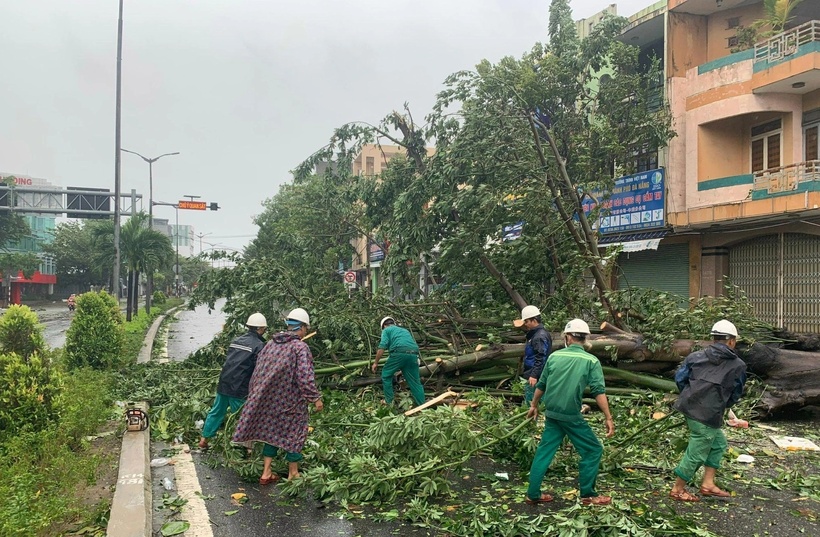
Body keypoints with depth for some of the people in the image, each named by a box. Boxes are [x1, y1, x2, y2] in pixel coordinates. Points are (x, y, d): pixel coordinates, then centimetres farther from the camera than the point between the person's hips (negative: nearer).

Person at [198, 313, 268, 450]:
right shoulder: (259, 345, -10)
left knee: (216, 412, 17)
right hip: (240, 388, -6)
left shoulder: (236, 340, 11)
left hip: (224, 383, 6)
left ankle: (204, 440, 24)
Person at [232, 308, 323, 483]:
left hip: (268, 399, 6)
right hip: (290, 401, -6)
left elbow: (258, 372, 12)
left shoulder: (270, 343, 4)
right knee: (293, 433, 10)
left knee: (272, 431, 16)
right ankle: (293, 473, 22)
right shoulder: (301, 347, -16)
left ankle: (266, 473, 19)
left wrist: (256, 395, 21)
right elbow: (305, 377, -22)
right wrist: (316, 398, -14)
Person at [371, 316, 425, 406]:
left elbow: (382, 347, 0)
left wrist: (376, 362, 6)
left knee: (386, 375, 15)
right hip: (413, 355, 5)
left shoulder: (386, 330, 18)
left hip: (399, 353, -5)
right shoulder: (405, 330, 37)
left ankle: (389, 402, 15)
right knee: (415, 382, 11)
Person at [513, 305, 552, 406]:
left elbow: (541, 359, -22)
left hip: (535, 378, -10)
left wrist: (534, 375, -24)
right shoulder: (534, 334, 15)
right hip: (531, 375, 10)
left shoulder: (541, 336, -16)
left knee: (530, 403, -7)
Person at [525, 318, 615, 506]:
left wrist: (534, 405, 26)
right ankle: (588, 495, 16)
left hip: (552, 414, 4)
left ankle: (533, 494, 17)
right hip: (572, 416, -4)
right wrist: (608, 418, -12)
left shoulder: (554, 356, 4)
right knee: (593, 450, 12)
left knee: (544, 451, 13)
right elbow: (598, 391, -14)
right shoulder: (591, 360, -7)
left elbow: (541, 385, 12)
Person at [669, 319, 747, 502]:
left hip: (689, 407, 6)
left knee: (719, 443, 24)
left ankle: (708, 484, 27)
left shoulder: (696, 356, 8)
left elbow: (679, 377, 6)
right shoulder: (738, 366, 3)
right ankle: (678, 489, 17)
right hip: (709, 415, -6)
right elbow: (736, 394, 11)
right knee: (696, 453, 7)